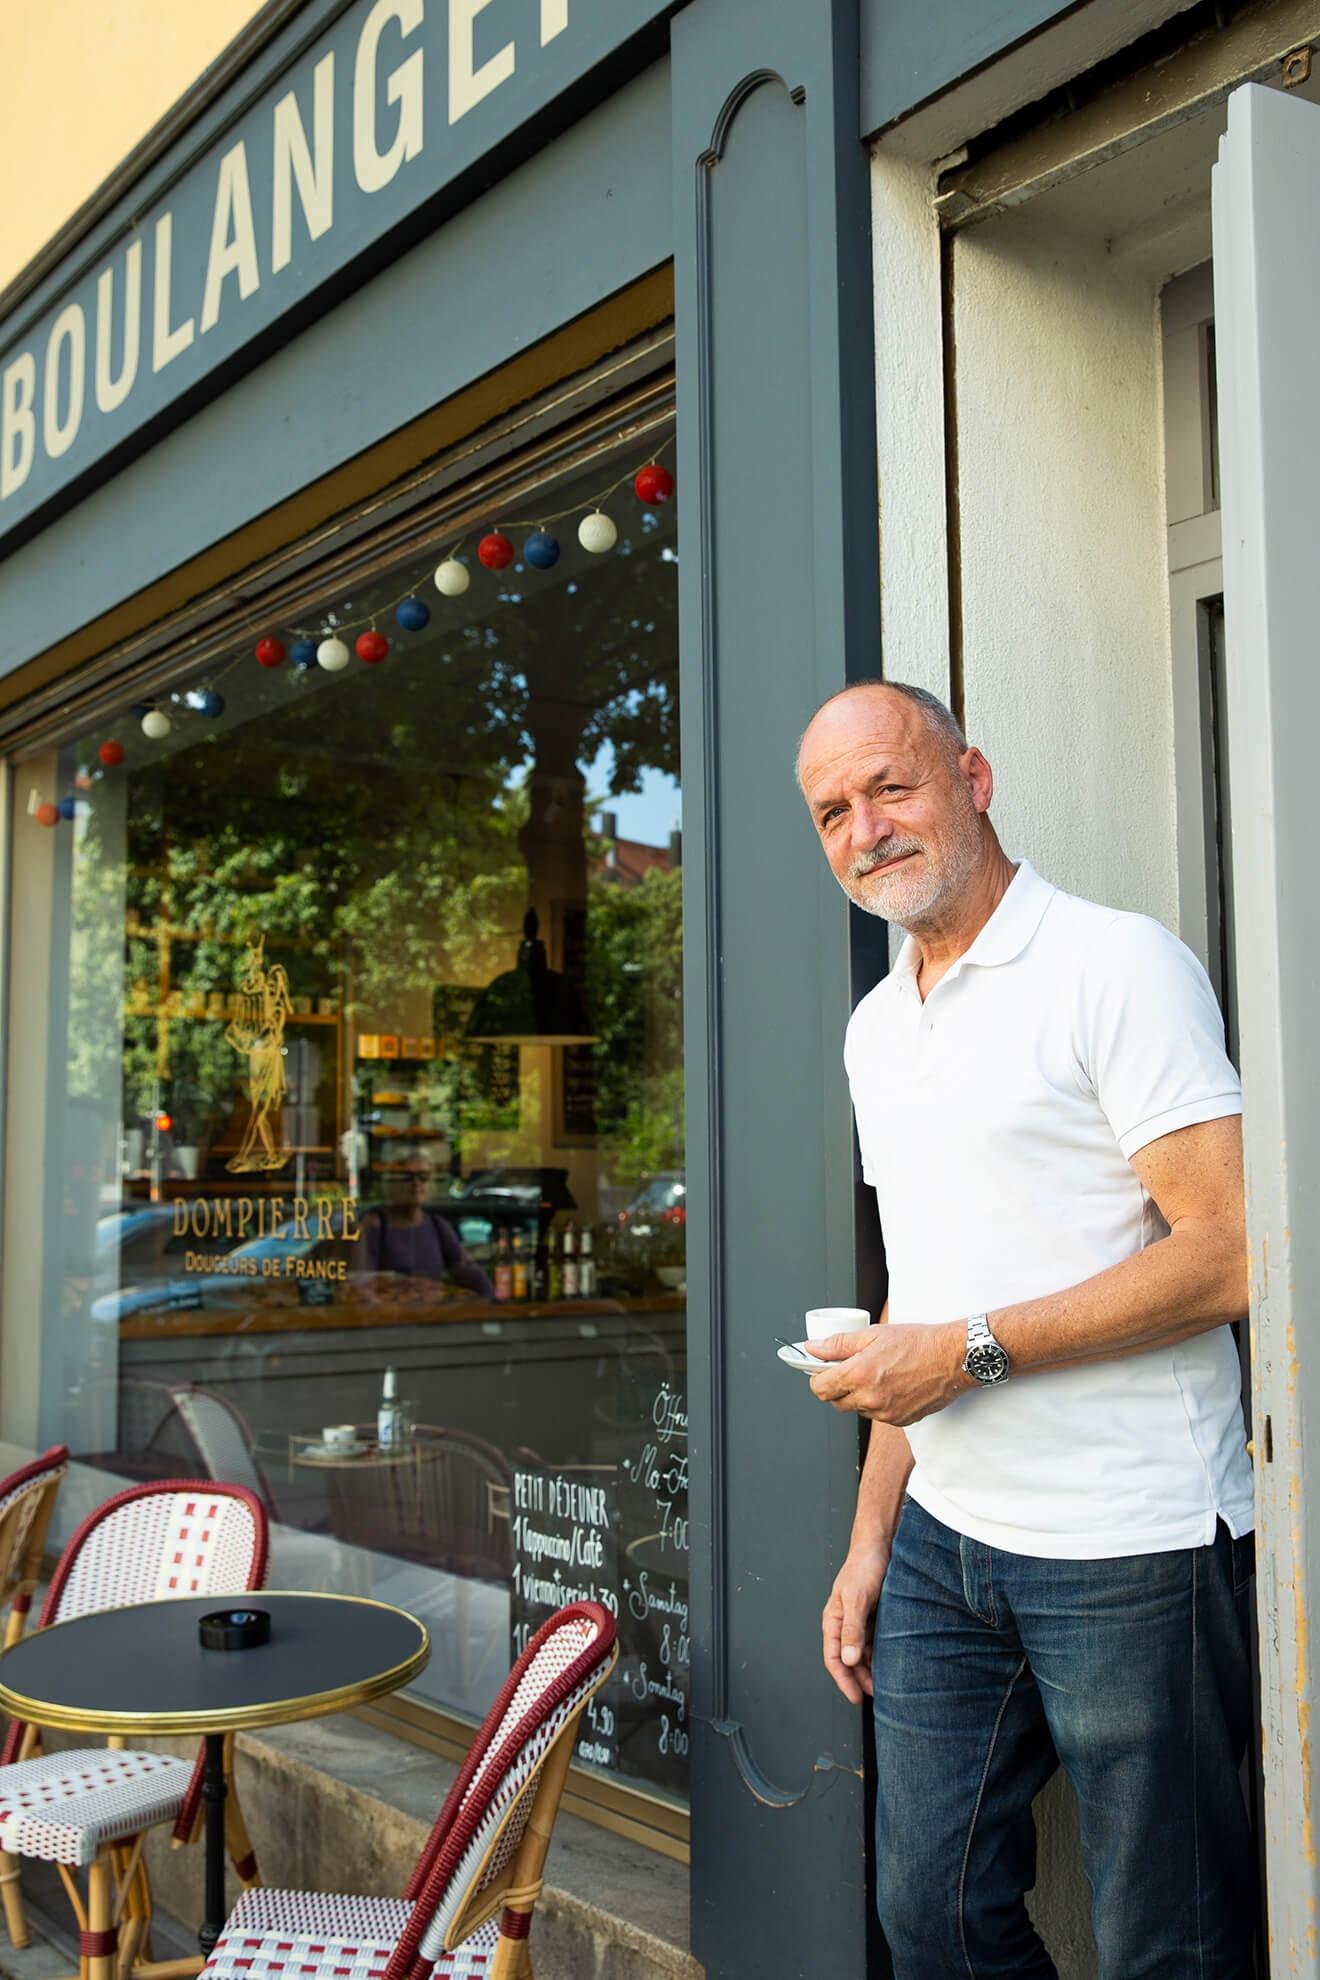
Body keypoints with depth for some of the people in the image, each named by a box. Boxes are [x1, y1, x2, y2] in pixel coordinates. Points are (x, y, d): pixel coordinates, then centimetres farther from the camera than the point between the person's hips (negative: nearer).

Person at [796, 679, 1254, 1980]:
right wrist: (872, 1539, 15)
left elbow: (1228, 1252, -16)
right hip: (943, 1543, 7)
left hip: (1128, 1548, -7)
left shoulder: (1117, 965, -9)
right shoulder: (875, 1027, 14)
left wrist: (972, 1349, -17)